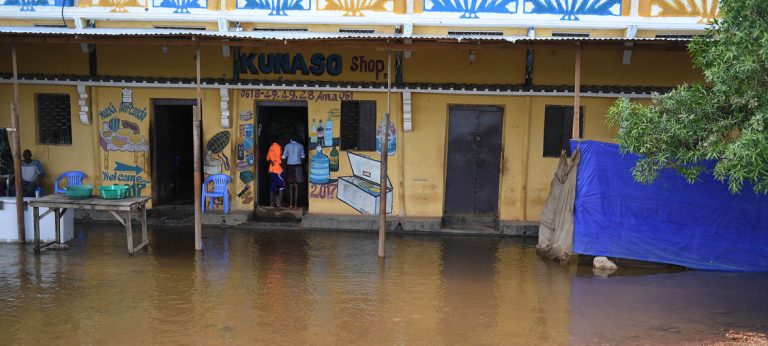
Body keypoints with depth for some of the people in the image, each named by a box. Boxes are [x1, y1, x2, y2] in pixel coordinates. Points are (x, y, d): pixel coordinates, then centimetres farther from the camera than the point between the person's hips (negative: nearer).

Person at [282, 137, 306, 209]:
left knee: (290, 186, 9)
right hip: (297, 166, -1)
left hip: (289, 166, 1)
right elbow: (303, 156, 7)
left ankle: (291, 203, 7)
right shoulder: (300, 146, 1)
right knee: (296, 186, 2)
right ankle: (295, 204, 0)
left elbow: (283, 157, -1)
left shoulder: (287, 146, 1)